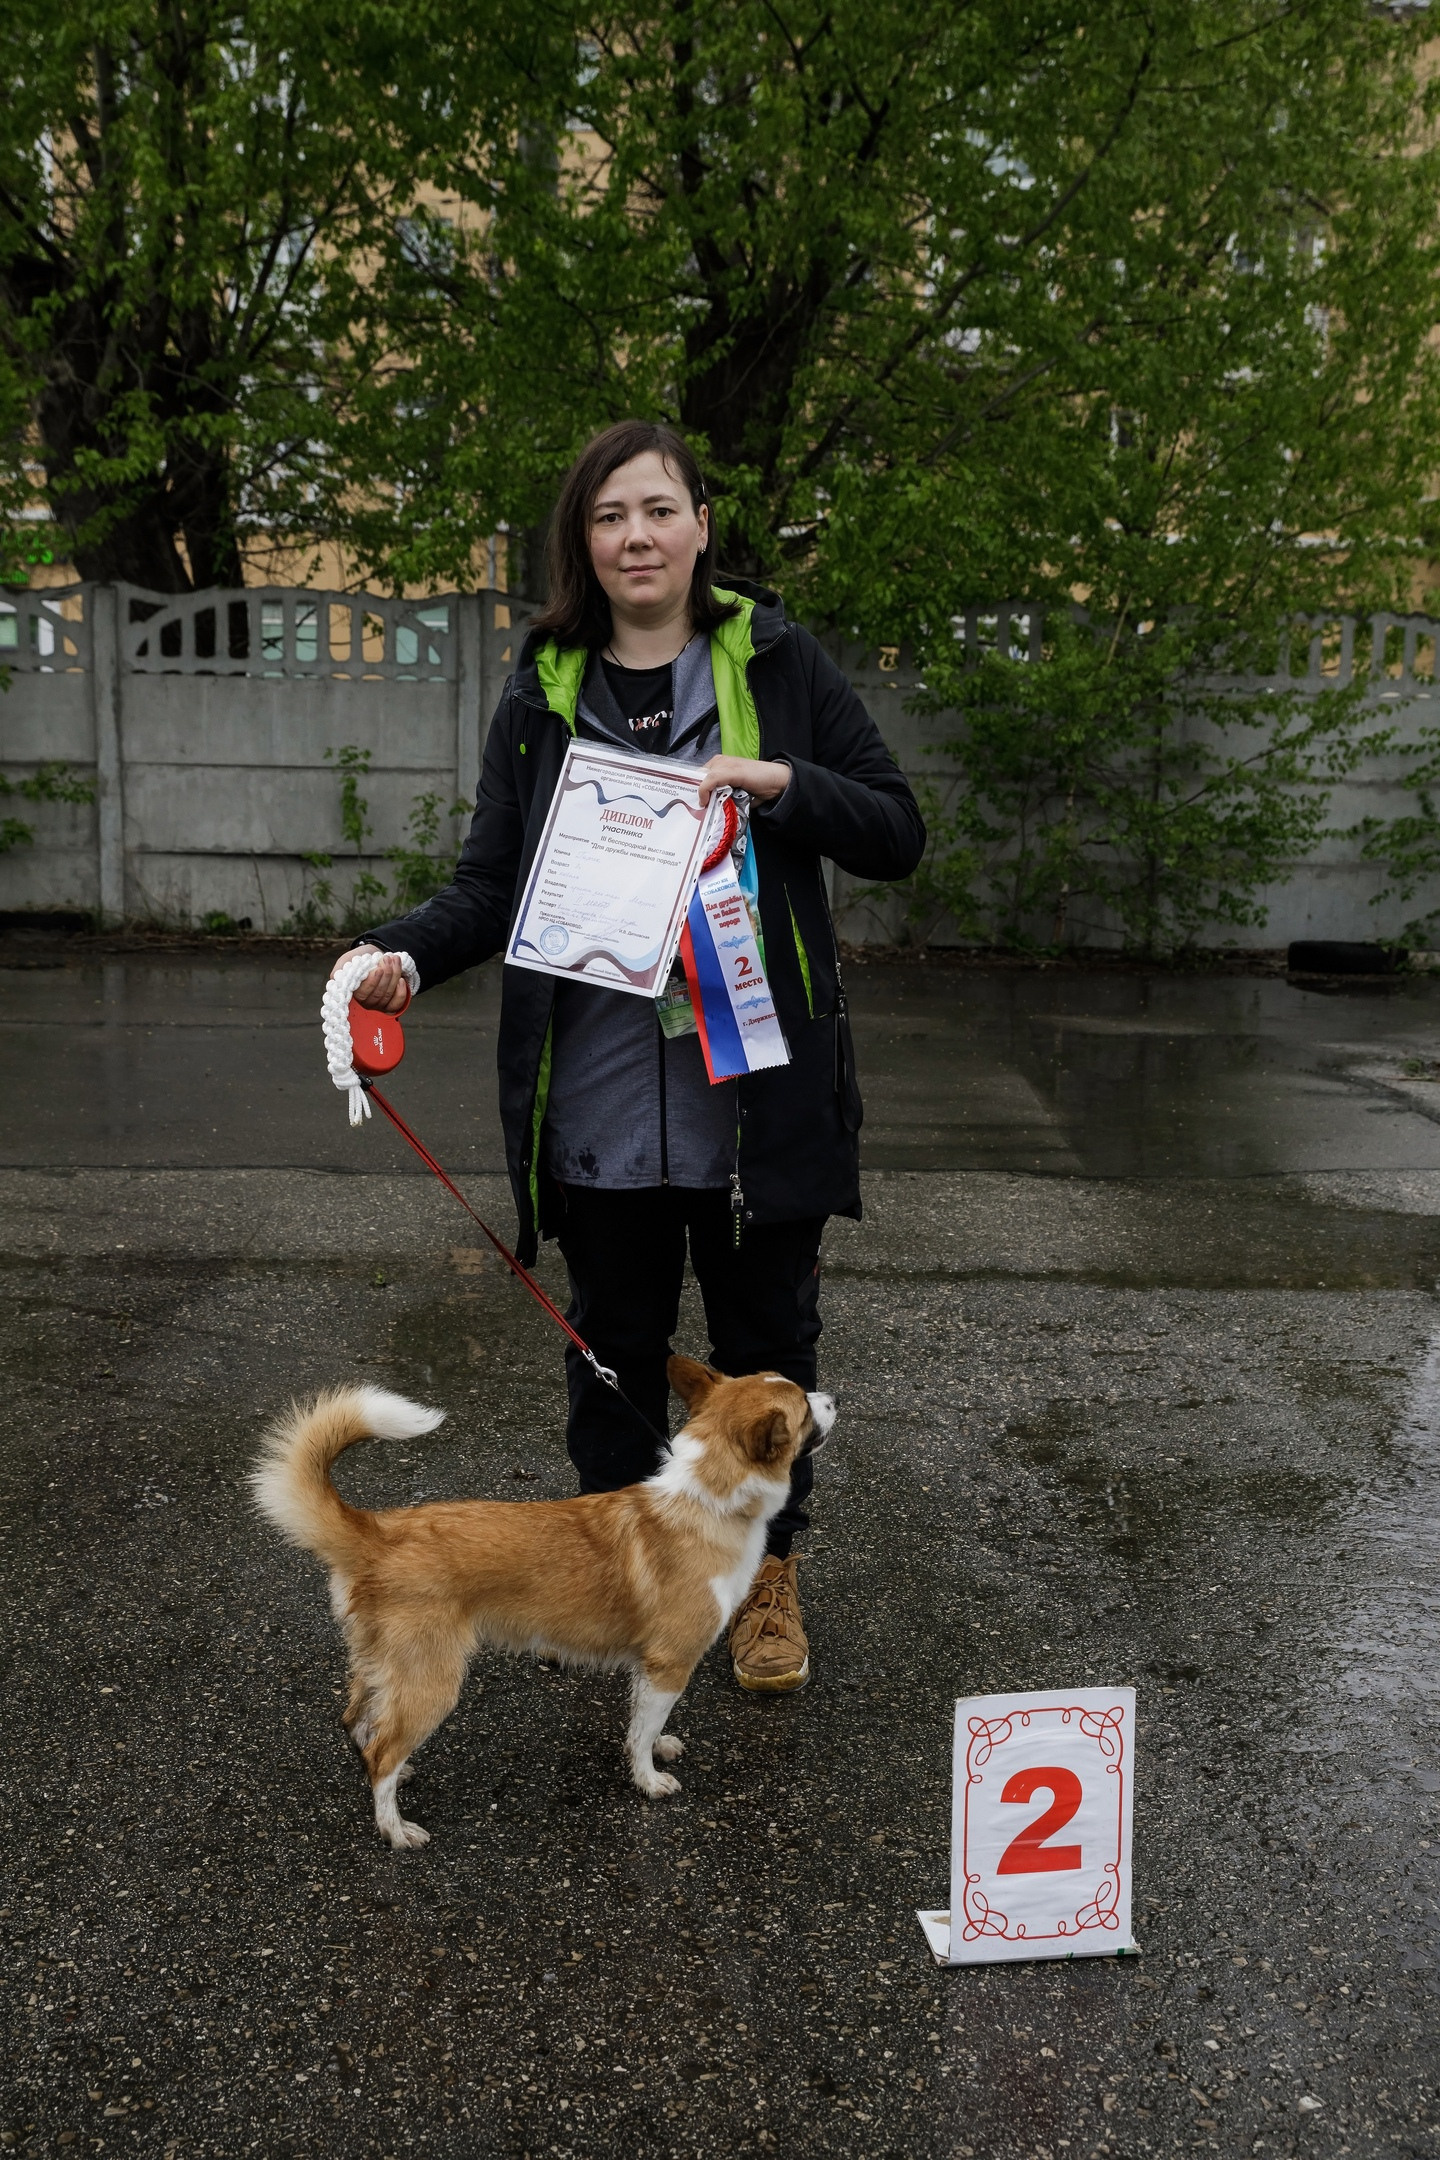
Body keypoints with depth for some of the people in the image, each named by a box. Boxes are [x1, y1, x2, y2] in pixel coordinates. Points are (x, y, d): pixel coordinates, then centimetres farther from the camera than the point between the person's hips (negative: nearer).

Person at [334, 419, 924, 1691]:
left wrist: (784, 784, -16)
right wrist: (404, 954, -15)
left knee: (765, 1337, 11)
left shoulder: (777, 663, 1)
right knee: (615, 1340, 13)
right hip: (598, 1094, 2)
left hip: (754, 1087, -1)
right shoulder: (544, 693, 6)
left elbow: (897, 836, 2)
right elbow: (494, 882, 5)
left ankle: (767, 1578, 31)